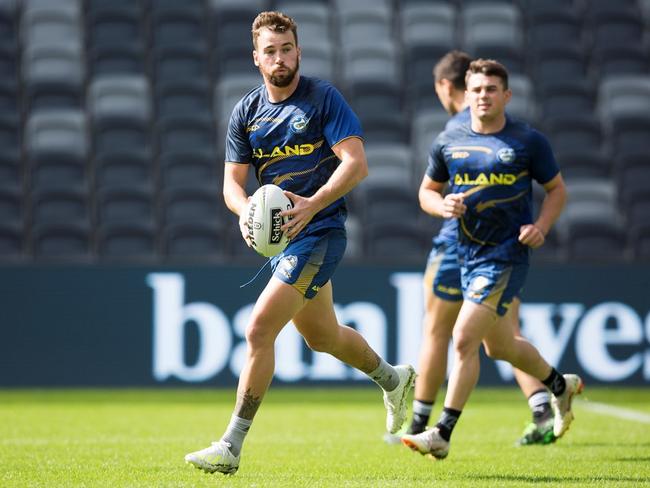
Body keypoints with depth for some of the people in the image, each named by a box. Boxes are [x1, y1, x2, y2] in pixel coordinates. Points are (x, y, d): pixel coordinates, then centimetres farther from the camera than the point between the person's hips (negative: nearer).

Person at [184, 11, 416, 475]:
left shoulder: (323, 97, -10)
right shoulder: (246, 111, 7)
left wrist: (314, 203, -29)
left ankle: (231, 447, -14)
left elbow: (356, 163, -16)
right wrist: (245, 210, -16)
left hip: (319, 232, -7)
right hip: (278, 233, 7)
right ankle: (394, 379, 50)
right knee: (322, 336, 22)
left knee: (260, 330, -17)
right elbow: (233, 180, 7)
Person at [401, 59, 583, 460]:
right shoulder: (449, 142, 5)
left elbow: (557, 189, 5)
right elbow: (427, 191, 16)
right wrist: (443, 206, -7)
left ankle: (443, 434, -10)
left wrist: (540, 227, -11)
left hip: (507, 256, -6)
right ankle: (561, 385, 47)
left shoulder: (528, 141, -5)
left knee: (464, 339, -15)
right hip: (468, 255, 6)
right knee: (498, 345, 20)